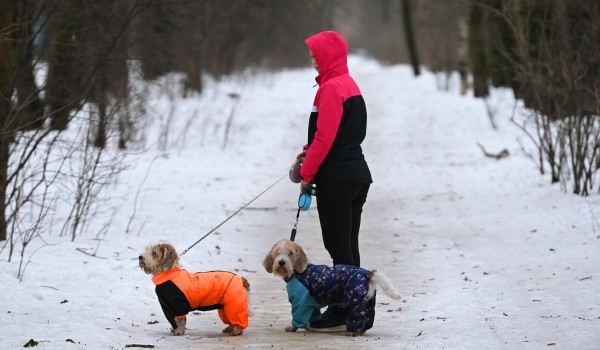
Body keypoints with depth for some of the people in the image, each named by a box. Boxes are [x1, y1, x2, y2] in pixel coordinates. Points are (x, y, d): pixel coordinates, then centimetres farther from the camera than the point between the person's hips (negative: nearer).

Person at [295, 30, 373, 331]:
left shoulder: (331, 88, -15)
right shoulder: (349, 85, 16)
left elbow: (325, 137, -18)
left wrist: (307, 172, -8)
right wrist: (310, 152, 8)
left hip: (336, 179, -10)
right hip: (358, 175, 10)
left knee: (338, 246, -6)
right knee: (347, 246, 12)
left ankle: (342, 314, -4)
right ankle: (348, 309, 15)